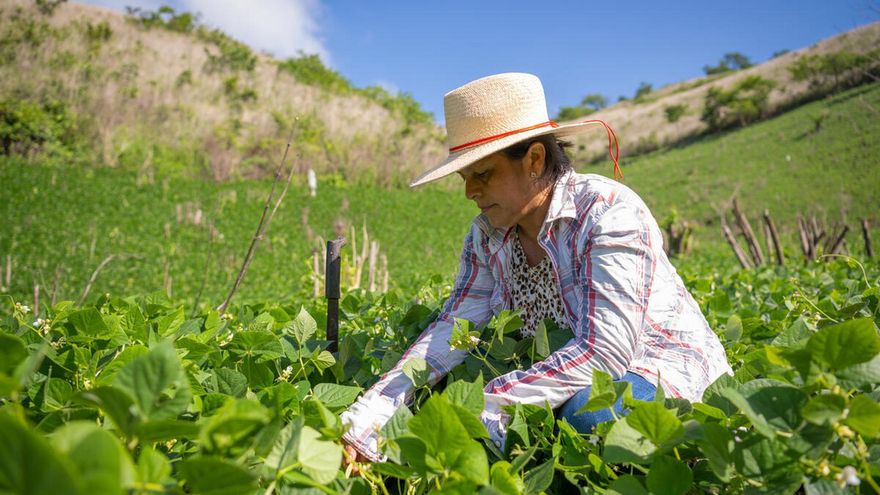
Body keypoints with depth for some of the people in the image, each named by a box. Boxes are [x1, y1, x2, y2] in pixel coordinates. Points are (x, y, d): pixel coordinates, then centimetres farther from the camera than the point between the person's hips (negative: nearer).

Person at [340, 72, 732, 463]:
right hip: (569, 379, 5)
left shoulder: (608, 213, -23)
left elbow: (604, 352, -31)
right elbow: (450, 332, -12)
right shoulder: (487, 236, -3)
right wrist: (363, 422, -25)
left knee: (585, 412, -36)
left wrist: (484, 406, -38)